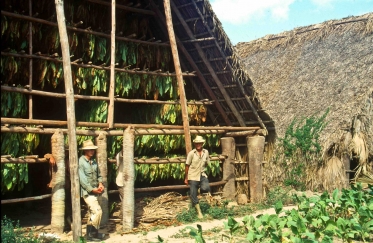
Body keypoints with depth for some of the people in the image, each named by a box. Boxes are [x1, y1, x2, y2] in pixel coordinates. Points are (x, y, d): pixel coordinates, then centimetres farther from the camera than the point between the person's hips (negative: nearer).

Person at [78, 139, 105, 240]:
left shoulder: (94, 161, 11)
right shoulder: (81, 162, -11)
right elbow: (82, 179, -16)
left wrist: (100, 184, -1)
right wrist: (92, 189, -17)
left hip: (97, 191, 7)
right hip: (88, 192, -7)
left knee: (94, 213, 13)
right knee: (97, 211, -15)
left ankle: (93, 233, 23)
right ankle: (91, 234, -3)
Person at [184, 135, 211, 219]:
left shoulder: (206, 152, -1)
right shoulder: (191, 153, -9)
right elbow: (187, 166, -3)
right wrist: (186, 178, 0)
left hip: (202, 175, 1)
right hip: (193, 176, -1)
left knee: (206, 188, -27)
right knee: (193, 195, 0)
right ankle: (199, 212, 14)